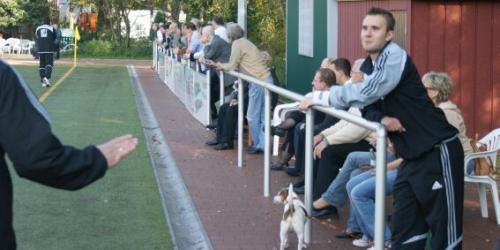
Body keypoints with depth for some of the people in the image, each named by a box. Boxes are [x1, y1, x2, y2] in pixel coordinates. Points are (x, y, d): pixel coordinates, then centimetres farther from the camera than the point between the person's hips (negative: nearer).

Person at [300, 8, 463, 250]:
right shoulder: (367, 66, 11)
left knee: (444, 228, -5)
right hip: (412, 154, 9)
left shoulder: (395, 56, -15)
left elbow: (366, 93, -26)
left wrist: (319, 97, -16)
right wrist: (381, 119, -11)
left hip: (437, 150, -9)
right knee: (404, 227, 9)